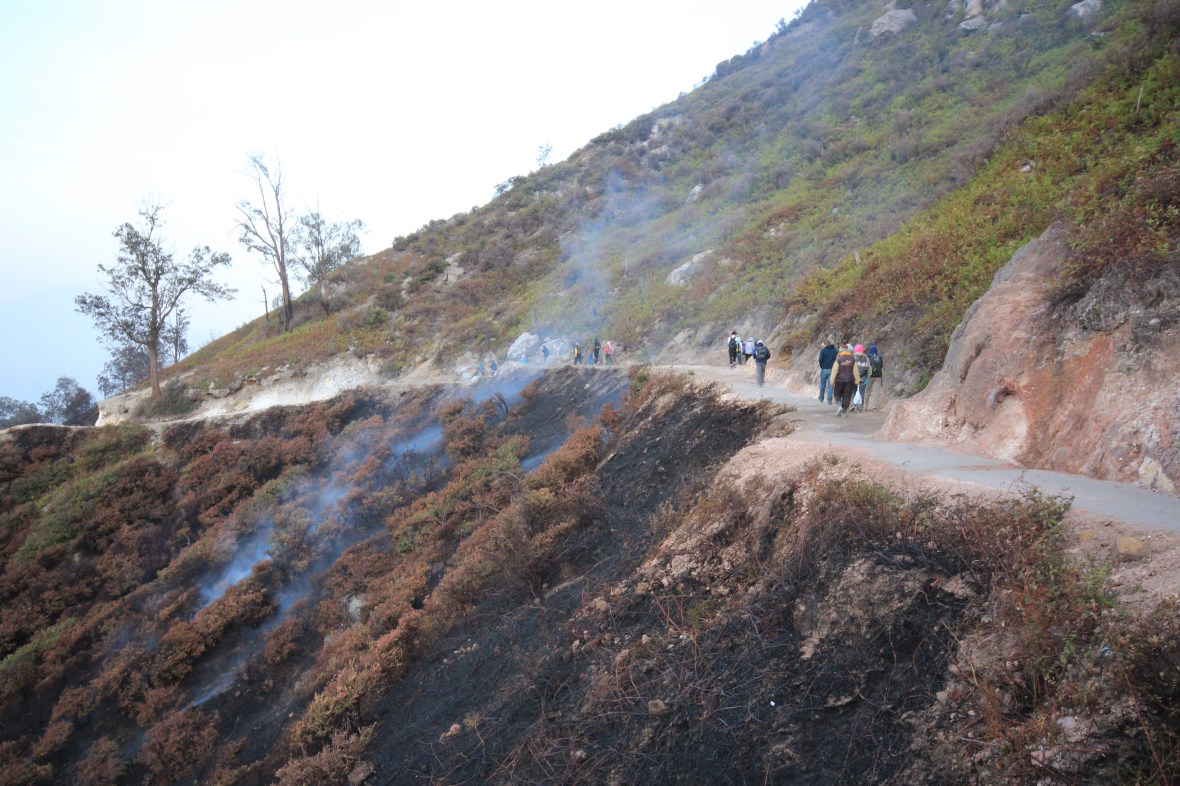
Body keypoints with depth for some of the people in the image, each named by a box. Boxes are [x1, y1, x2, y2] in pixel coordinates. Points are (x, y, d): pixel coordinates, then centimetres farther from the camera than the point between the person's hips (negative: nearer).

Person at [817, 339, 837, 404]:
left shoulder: (823, 350, -7)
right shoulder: (835, 351, 2)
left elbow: (820, 360, -11)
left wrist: (821, 366, 4)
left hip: (824, 369, -1)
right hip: (832, 370, 2)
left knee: (822, 385, 11)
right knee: (830, 385, 3)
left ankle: (821, 399, 21)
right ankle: (829, 400, -2)